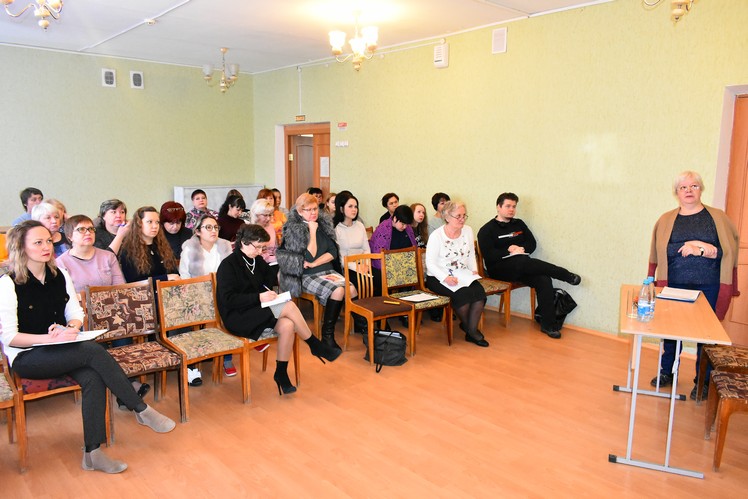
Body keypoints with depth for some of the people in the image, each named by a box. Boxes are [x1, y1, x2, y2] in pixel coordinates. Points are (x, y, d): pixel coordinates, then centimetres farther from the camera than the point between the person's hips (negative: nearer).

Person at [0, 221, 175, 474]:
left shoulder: (60, 276, 7)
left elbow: (76, 313, 11)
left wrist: (70, 329, -12)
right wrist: (50, 338, -24)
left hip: (59, 351, 5)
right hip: (26, 358, -5)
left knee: (93, 378, -26)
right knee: (94, 351, -29)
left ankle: (93, 453, -19)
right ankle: (142, 410, -19)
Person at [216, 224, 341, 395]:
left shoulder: (258, 262, 12)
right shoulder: (228, 265, -9)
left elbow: (266, 284, 26)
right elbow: (228, 299, -17)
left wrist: (269, 294, 2)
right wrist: (259, 297, -23)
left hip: (257, 311, 7)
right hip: (237, 317, -7)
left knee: (287, 326, -26)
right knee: (289, 306, -26)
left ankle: (281, 373, -13)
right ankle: (316, 346, -10)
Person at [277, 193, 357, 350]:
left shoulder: (324, 224, 10)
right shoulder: (294, 229, -6)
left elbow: (333, 252, 2)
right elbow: (309, 257, -13)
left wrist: (314, 264, -11)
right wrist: (313, 231, -11)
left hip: (328, 271, 5)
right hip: (307, 276, -5)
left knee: (352, 290, -23)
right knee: (338, 290, -30)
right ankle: (327, 336, -18)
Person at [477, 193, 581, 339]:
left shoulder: (519, 224, 20)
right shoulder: (487, 230, 2)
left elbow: (532, 243, 14)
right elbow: (489, 255, -10)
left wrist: (522, 249, -7)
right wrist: (509, 251, -16)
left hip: (521, 267, 5)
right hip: (499, 269, -5)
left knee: (544, 280, -25)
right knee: (525, 262, -36)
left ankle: (547, 324, -21)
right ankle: (566, 275, -22)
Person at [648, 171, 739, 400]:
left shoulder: (718, 218, 4)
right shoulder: (666, 220, 8)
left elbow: (729, 251, -3)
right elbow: (659, 254, 4)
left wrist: (702, 249, -14)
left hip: (708, 289, -1)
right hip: (675, 287, 1)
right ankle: (666, 372, 28)